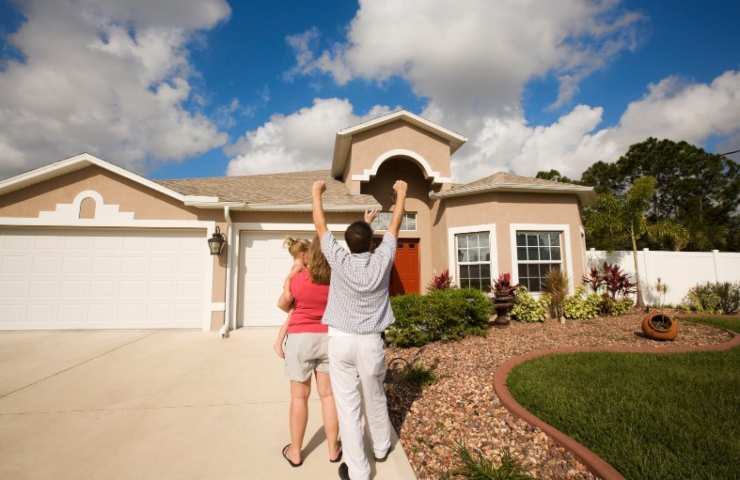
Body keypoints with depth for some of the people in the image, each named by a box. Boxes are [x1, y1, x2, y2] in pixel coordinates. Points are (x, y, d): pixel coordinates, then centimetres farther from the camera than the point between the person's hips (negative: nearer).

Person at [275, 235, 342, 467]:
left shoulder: (297, 279, -13)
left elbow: (283, 304, 4)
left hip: (301, 338, -2)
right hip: (329, 339, 2)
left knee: (299, 396, 10)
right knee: (328, 395, 12)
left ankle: (295, 452, 24)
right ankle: (333, 449, 24)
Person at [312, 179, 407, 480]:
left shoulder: (340, 261, -10)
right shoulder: (381, 261, -8)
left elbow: (320, 226, 2)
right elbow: (395, 226, 5)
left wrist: (316, 193, 15)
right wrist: (401, 193, 19)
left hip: (340, 340, -1)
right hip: (370, 342, 2)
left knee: (348, 406, 7)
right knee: (375, 399, 22)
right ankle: (381, 447, 44)